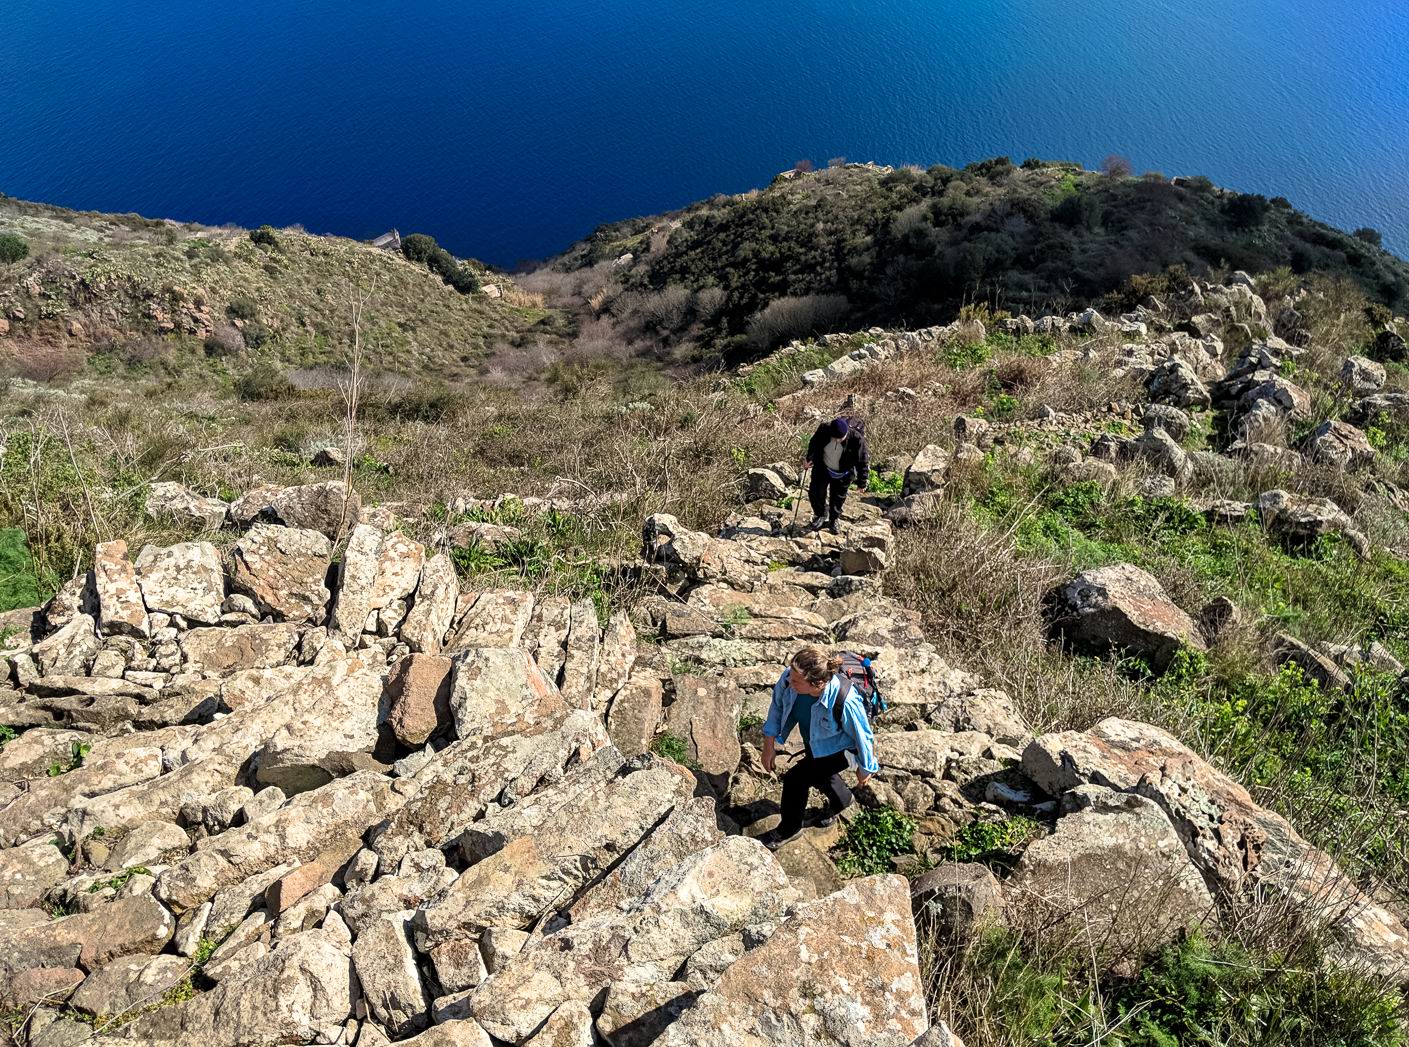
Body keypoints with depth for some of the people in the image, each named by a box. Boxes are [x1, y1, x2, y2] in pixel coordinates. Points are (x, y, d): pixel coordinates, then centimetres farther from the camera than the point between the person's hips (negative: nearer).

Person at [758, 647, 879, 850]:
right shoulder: (789, 677, -33)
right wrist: (769, 746, -5)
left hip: (837, 748, -6)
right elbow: (777, 706, -11)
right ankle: (841, 801, 62)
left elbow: (862, 734, -24)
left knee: (795, 780, -11)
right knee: (820, 774, 28)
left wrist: (865, 768, -7)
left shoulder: (844, 702, -44)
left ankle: (788, 829, 18)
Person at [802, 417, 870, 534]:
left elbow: (863, 462, -18)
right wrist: (809, 459, 6)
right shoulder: (823, 430, -26)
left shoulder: (856, 439, -32)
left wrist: (862, 483, -11)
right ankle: (821, 516, 29)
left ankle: (834, 520, 37)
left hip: (842, 474, -2)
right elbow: (813, 444, 0)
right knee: (815, 493, 2)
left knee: (838, 498, 11)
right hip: (822, 468, 2)